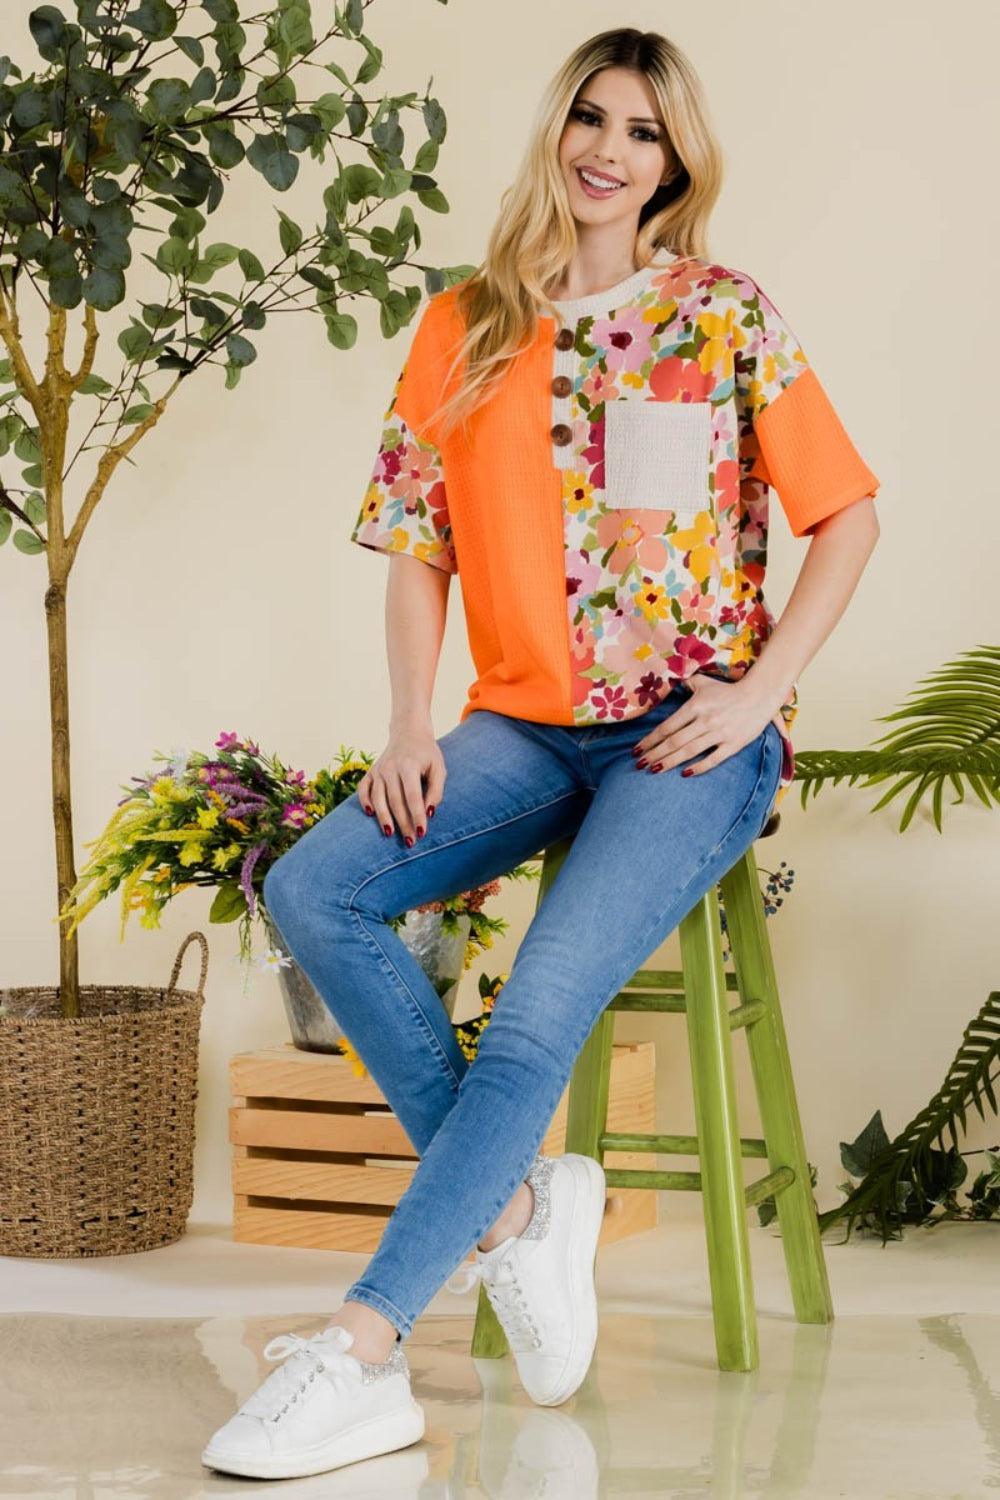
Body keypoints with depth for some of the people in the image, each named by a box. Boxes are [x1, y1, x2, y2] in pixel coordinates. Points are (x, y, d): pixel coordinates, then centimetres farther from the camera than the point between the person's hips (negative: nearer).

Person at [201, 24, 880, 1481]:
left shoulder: (725, 314, 5)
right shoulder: (464, 329, 12)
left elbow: (848, 514, 5)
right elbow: (419, 541, 11)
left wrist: (760, 690, -7)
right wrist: (413, 724, -4)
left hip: (692, 736, -4)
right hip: (524, 725, 4)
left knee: (544, 1005, -26)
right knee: (312, 891, -22)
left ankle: (364, 1352, -30)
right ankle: (515, 1204, -13)